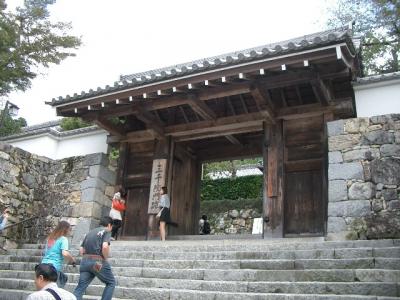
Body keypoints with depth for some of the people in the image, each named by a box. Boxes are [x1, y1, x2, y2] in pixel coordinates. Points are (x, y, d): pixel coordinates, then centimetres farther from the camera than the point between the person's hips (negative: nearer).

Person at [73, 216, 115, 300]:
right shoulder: (106, 231, 0)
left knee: (80, 287, 3)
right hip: (98, 262, -6)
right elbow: (105, 246, -18)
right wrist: (105, 258, -4)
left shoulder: (90, 232, 22)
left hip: (84, 261, 6)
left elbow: (81, 250, 18)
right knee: (111, 283, 11)